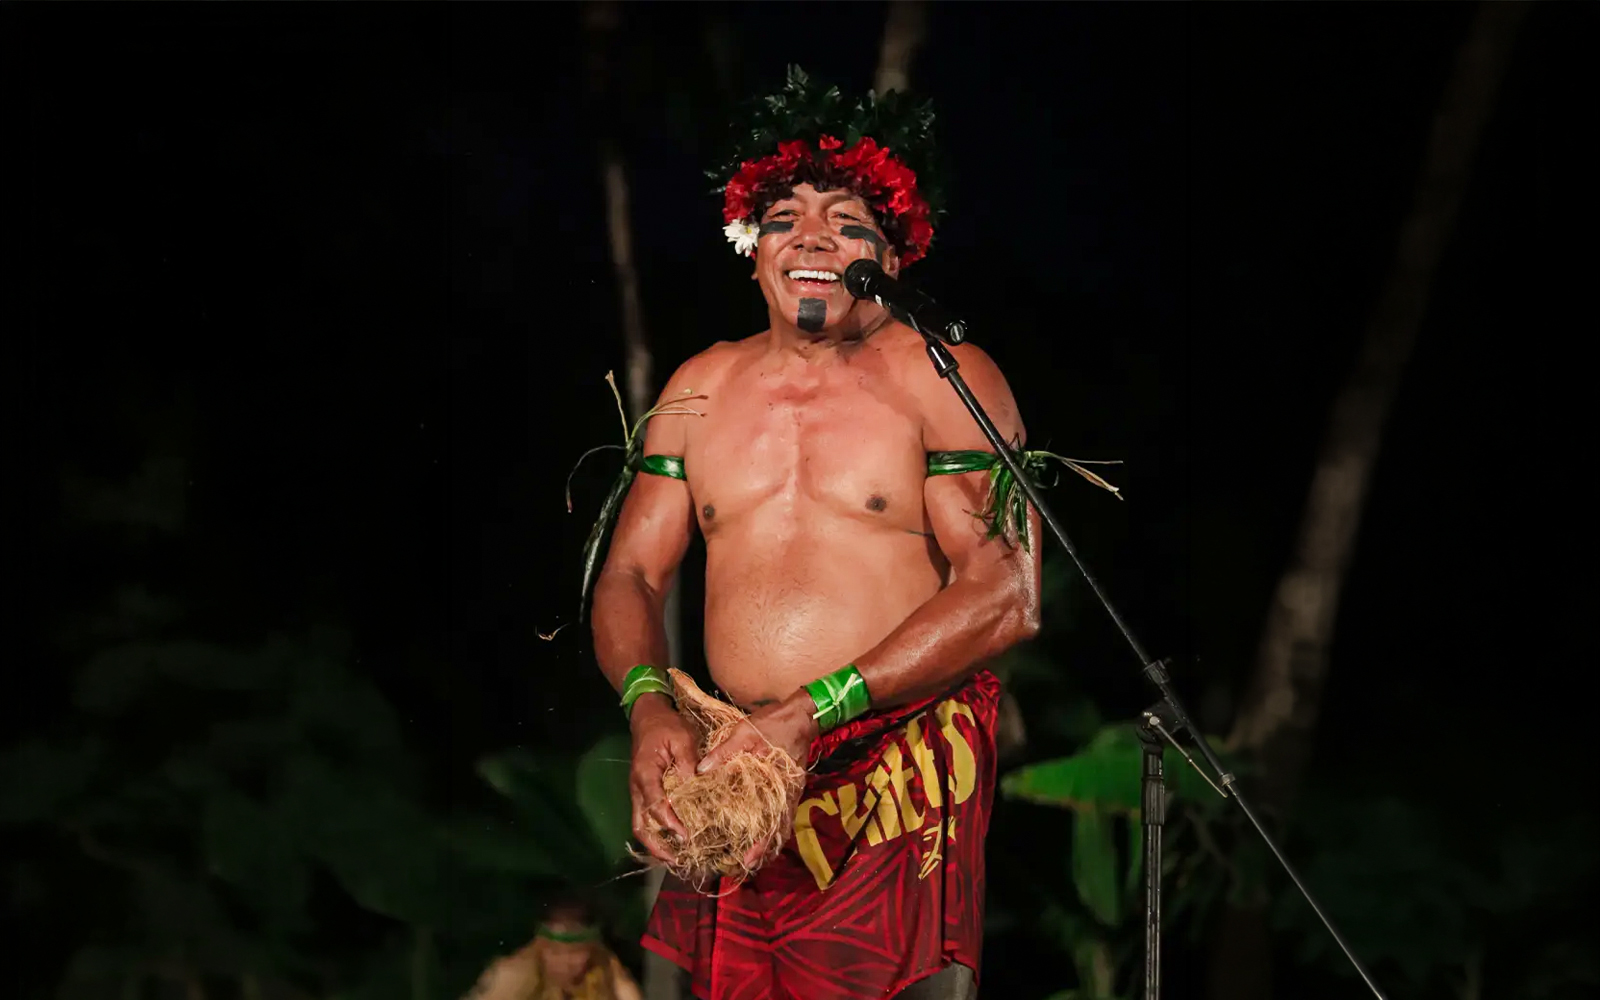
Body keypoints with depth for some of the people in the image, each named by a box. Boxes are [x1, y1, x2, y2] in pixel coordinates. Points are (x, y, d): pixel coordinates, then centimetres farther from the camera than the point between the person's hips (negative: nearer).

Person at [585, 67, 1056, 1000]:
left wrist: (810, 713, -16)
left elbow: (1007, 596, -10)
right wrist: (649, 708, -9)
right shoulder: (701, 387, 14)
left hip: (904, 779, -4)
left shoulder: (945, 379, -1)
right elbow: (630, 575, 14)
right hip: (733, 781, 4)